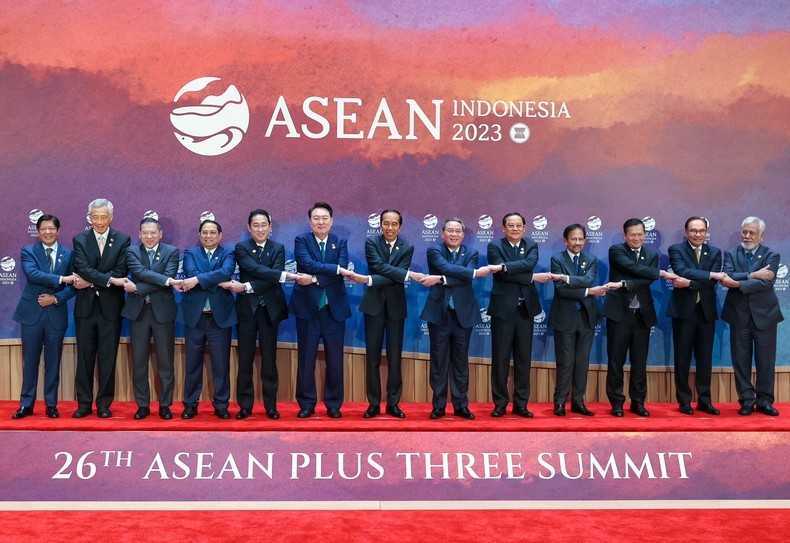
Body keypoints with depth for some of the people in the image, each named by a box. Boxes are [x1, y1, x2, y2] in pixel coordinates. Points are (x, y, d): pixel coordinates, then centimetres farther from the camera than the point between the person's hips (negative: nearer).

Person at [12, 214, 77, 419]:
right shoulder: (28, 251, 1)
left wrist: (56, 298, -13)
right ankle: (26, 404, 16)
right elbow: (32, 274, -17)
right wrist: (61, 279, -23)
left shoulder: (68, 254, 5)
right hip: (32, 313, -1)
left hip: (56, 314, 1)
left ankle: (51, 404, 16)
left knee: (53, 362, 7)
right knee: (30, 361, 6)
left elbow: (73, 285, 1)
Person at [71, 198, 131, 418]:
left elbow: (120, 273, -7)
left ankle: (104, 404, 13)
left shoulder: (122, 240, 2)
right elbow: (83, 268, -11)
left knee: (108, 358, 4)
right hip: (86, 307, 1)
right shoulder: (80, 240, 4)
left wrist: (91, 282, -12)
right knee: (85, 357, 7)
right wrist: (109, 280, -21)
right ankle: (84, 403, 15)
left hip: (110, 307, -1)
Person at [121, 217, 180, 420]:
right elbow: (141, 272, -13)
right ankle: (142, 405, 15)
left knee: (166, 361, 3)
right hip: (138, 311, 1)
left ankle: (165, 405, 13)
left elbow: (169, 279, -12)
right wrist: (165, 280, -26)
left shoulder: (171, 252, 2)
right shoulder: (132, 251, 5)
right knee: (139, 361, 5)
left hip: (163, 310, -1)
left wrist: (137, 288, -15)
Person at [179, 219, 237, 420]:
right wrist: (219, 283, -19)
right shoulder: (190, 253, 9)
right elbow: (191, 273, -11)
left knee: (221, 363, 4)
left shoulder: (228, 254, 6)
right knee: (192, 363, 8)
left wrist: (197, 280, -22)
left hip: (220, 316, -1)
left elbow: (225, 272, -16)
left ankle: (221, 405, 14)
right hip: (195, 315, 1)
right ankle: (190, 404, 18)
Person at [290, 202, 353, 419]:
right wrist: (337, 269, -22)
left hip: (334, 308, 1)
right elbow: (308, 264, -17)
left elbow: (341, 272, -9)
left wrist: (315, 279, -19)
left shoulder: (340, 243, 6)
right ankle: (307, 404, 15)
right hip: (307, 307, -1)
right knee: (306, 358, 4)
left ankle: (334, 404, 17)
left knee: (335, 359, 5)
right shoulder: (301, 240, 1)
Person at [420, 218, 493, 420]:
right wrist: (475, 272, -21)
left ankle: (461, 405, 15)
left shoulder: (471, 253, 7)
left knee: (461, 361, 7)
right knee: (439, 360, 4)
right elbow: (447, 268, -18)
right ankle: (438, 405, 12)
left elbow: (465, 280, -11)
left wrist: (440, 279, -20)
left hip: (463, 313, 2)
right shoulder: (434, 251, 2)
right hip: (439, 312, -2)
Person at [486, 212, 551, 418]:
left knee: (523, 358, 7)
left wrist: (503, 266, -24)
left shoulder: (531, 246, 9)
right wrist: (533, 278, -14)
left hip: (526, 309, 3)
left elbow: (529, 264, -14)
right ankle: (500, 403, 12)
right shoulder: (495, 246, 0)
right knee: (500, 357, 1)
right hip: (503, 309, -3)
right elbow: (503, 274, -15)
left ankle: (521, 403, 15)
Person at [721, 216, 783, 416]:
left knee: (766, 361, 4)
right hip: (739, 315, 1)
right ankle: (747, 401, 14)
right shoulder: (731, 255, 5)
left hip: (764, 315, -1)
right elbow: (728, 276, -13)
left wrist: (737, 283, -22)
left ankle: (764, 401, 16)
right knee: (741, 360, 4)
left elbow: (766, 282, -16)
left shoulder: (771, 256, 1)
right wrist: (753, 275, -21)